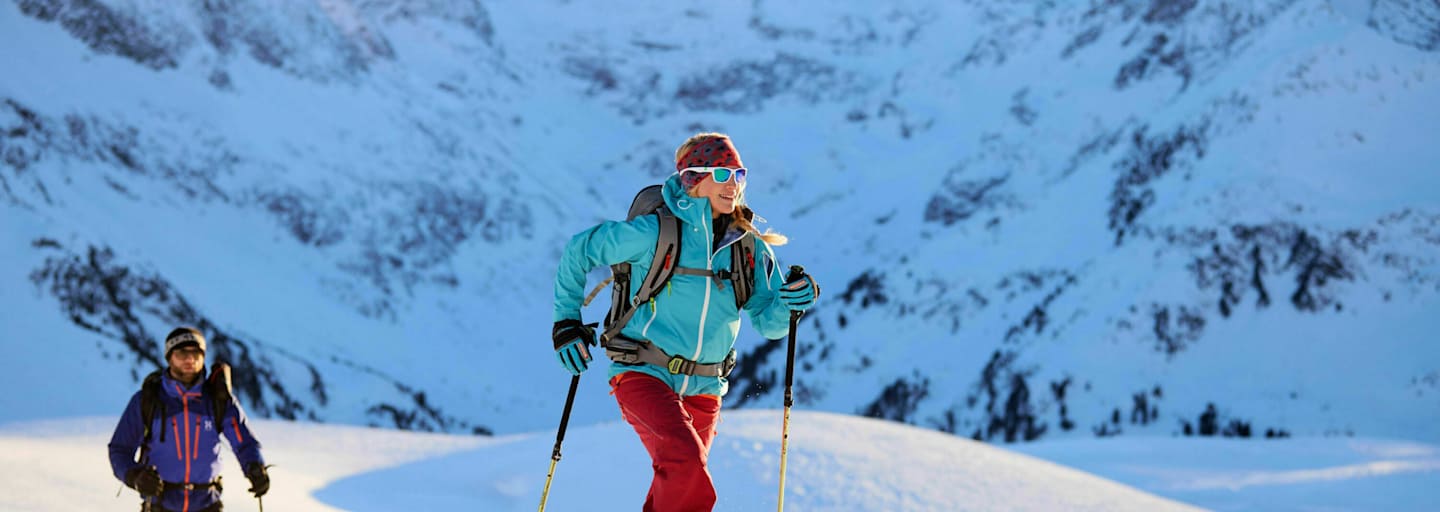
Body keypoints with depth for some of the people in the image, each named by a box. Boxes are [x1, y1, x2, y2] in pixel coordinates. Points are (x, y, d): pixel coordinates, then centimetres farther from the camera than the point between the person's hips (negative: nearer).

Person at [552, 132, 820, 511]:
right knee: (686, 464, -26)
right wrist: (567, 323, 1)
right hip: (644, 376, -5)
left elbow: (768, 322, 2)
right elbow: (579, 251, 1)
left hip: (703, 389, 5)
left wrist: (792, 301, -19)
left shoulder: (751, 248, 3)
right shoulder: (655, 231, -11)